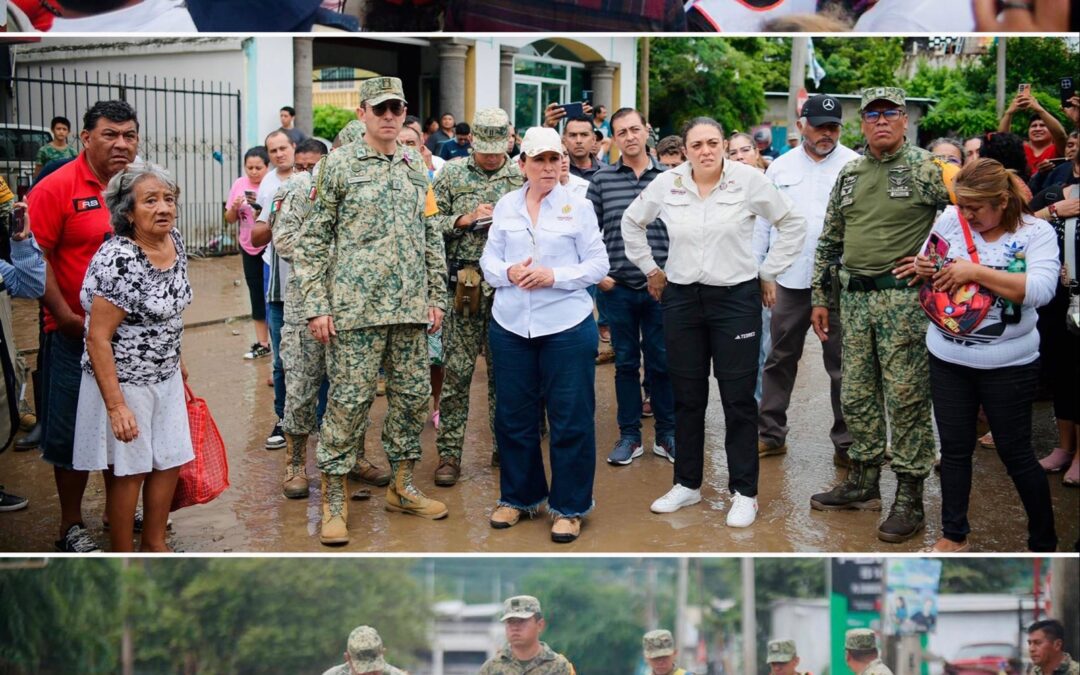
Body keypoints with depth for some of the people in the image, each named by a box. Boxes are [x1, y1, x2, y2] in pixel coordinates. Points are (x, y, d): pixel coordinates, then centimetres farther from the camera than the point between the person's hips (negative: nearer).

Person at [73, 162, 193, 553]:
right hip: (124, 381, -7)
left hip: (166, 378, 7)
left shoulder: (175, 241, -1)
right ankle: (122, 556, 22)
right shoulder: (118, 260, -25)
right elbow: (98, 338, -23)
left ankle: (154, 543, 32)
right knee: (129, 470, 5)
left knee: (170, 461, 14)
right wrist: (116, 405, -24)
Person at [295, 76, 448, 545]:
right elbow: (313, 239, -2)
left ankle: (402, 488, 25)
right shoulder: (339, 165, -1)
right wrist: (316, 305, -8)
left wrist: (437, 297, 13)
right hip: (356, 307, -5)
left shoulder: (417, 168, 13)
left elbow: (432, 238, 18)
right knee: (348, 401, -3)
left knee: (413, 396, 10)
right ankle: (334, 501, 8)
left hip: (411, 308, 5)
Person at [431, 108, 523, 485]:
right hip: (464, 284, -1)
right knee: (457, 371, 1)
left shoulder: (521, 176, 7)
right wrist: (465, 219, -12)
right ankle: (449, 453, 8)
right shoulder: (452, 174, 5)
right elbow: (430, 223, 2)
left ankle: (505, 445, 21)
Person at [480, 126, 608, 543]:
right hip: (510, 324, 3)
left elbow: (598, 265, -2)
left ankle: (569, 508, 13)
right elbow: (488, 261, 9)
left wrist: (554, 276, -16)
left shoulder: (578, 206, 0)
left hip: (566, 325, -3)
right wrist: (508, 273, -13)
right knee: (513, 415, 10)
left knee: (570, 418, 1)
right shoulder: (505, 205, 9)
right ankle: (518, 496, 27)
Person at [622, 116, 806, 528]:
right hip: (681, 299, 3)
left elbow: (793, 225, 2)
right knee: (687, 397, 10)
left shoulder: (749, 181, -8)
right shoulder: (666, 184, 0)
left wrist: (768, 274, 2)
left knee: (738, 398, 2)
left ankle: (744, 492, 12)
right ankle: (687, 484, 24)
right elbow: (631, 222, 17)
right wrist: (650, 268, 14)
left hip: (736, 298, -3)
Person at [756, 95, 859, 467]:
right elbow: (763, 223, 10)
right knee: (780, 360, 11)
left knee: (842, 366, 6)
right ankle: (770, 434, 23)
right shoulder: (780, 167, 7)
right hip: (791, 280, 3)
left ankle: (847, 443, 15)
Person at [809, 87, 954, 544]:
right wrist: (819, 297, 15)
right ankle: (863, 483, 25)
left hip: (903, 298, -6)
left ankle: (909, 498, 4)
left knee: (906, 398, -4)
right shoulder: (848, 174, 14)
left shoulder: (926, 168, -4)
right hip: (853, 299, 6)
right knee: (856, 395, 12)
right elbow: (829, 241, 18)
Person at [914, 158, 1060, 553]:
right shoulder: (951, 219, -2)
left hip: (1007, 365, -3)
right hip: (948, 358, 4)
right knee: (954, 449, 13)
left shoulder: (1036, 232, -11)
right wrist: (923, 268, -15)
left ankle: (1044, 543, 25)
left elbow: (1041, 290, -25)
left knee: (1016, 454, 6)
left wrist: (976, 272, -27)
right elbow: (927, 269, 9)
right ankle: (955, 535, 30)